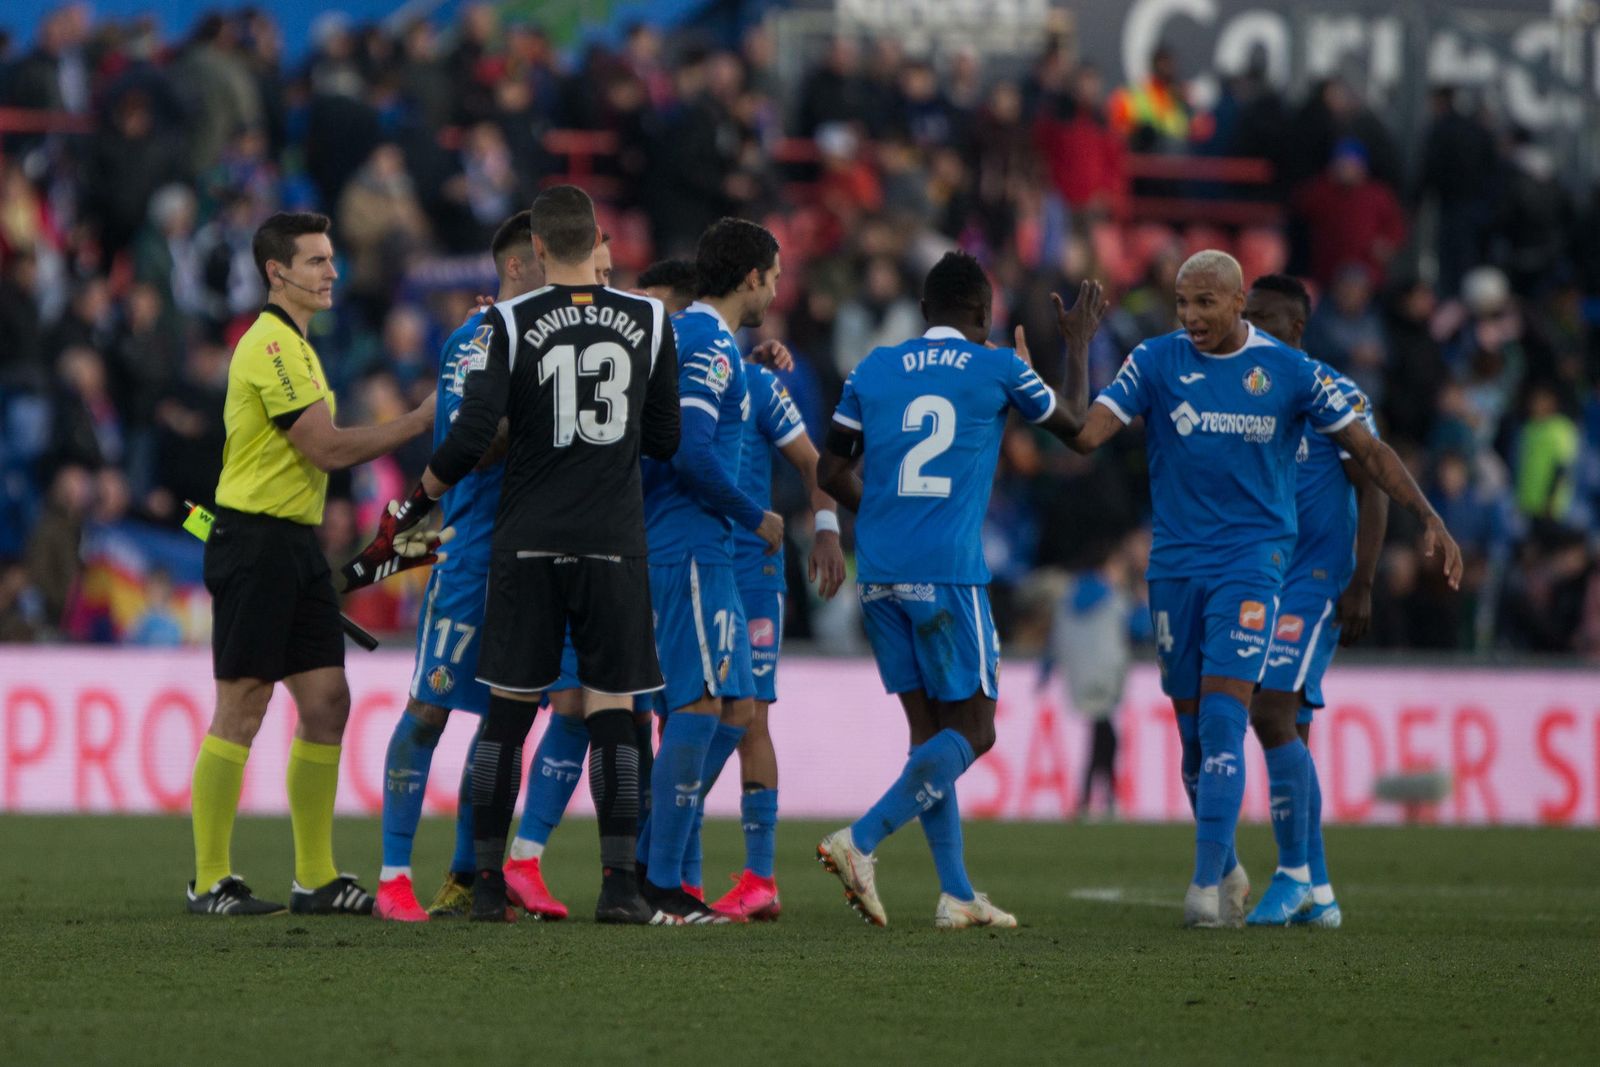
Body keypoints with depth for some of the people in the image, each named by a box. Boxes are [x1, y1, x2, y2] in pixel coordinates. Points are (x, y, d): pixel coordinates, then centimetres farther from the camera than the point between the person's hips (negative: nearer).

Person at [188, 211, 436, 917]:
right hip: (255, 540, -10)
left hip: (295, 543, 10)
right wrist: (419, 422, -12)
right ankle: (209, 881, -2)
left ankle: (315, 878, 11)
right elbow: (327, 448, -17)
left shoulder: (293, 344, 19)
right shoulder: (273, 345, -14)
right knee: (241, 710, -7)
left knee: (327, 702, 7)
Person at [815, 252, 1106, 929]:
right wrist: (1079, 345, 35)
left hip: (878, 573, 5)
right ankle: (862, 841, -18)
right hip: (948, 571, -5)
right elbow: (1074, 426, 19)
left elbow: (833, 473, 15)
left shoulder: (873, 371, 11)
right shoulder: (998, 370, 2)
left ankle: (957, 894, 7)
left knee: (929, 725, 11)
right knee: (971, 729, 0)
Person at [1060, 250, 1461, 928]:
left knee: (1222, 721, -16)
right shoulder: (1156, 362, 1)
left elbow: (1367, 450, 5)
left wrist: (1429, 519, -2)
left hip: (1252, 559, -2)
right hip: (1175, 563, 2)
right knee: (1194, 733, 7)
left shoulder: (1289, 371, -1)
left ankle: (1207, 885, -17)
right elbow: (1085, 435, -8)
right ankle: (1228, 871, 25)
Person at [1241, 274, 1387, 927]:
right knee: (1288, 732, 6)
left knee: (1273, 714, -19)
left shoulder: (1336, 397, -5)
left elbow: (1371, 489, -7)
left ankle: (1293, 873, -11)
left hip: (1313, 578, -7)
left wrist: (1361, 584, -14)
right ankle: (1318, 895, 10)